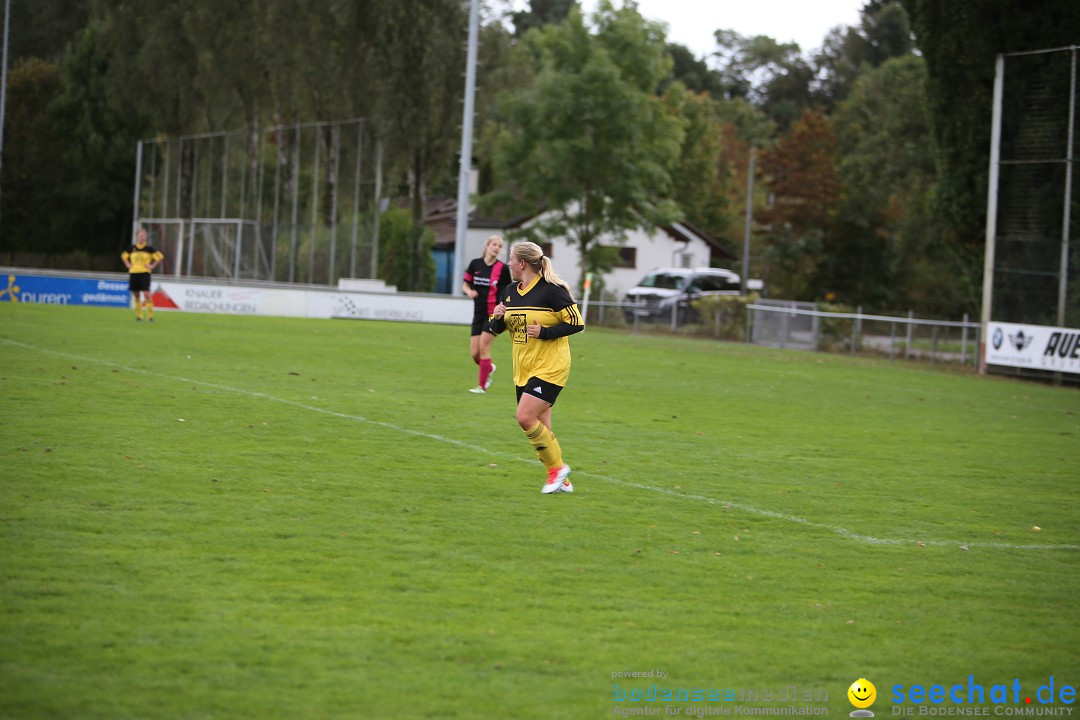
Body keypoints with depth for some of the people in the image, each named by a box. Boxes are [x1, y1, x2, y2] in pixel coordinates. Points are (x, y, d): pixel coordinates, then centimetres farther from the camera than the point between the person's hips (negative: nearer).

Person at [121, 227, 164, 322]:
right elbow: (123, 256, 23)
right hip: (133, 273, 3)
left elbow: (160, 257, 5)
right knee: (136, 295, 5)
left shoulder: (149, 248, -1)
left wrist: (152, 266, -2)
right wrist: (128, 265, 10)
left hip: (145, 273, -3)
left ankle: (150, 315, -10)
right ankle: (138, 315, 13)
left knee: (146, 294, -13)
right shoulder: (132, 248, 6)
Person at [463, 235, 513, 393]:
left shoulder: (502, 268, -6)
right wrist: (469, 291, -11)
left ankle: (482, 386, -1)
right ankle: (489, 368, 34)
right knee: (475, 353, 0)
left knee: (483, 346, -12)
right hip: (479, 313, 4)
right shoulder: (475, 264, 2)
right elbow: (465, 284, 11)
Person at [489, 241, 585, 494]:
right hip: (523, 370, 8)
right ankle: (562, 481, 16)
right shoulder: (510, 292, 9)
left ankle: (557, 467, -3)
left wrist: (544, 332, -20)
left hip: (549, 368, -8)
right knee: (540, 428, 6)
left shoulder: (552, 290, -13)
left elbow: (577, 323, -12)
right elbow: (495, 328, 15)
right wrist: (498, 318, -8)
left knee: (525, 417, -18)